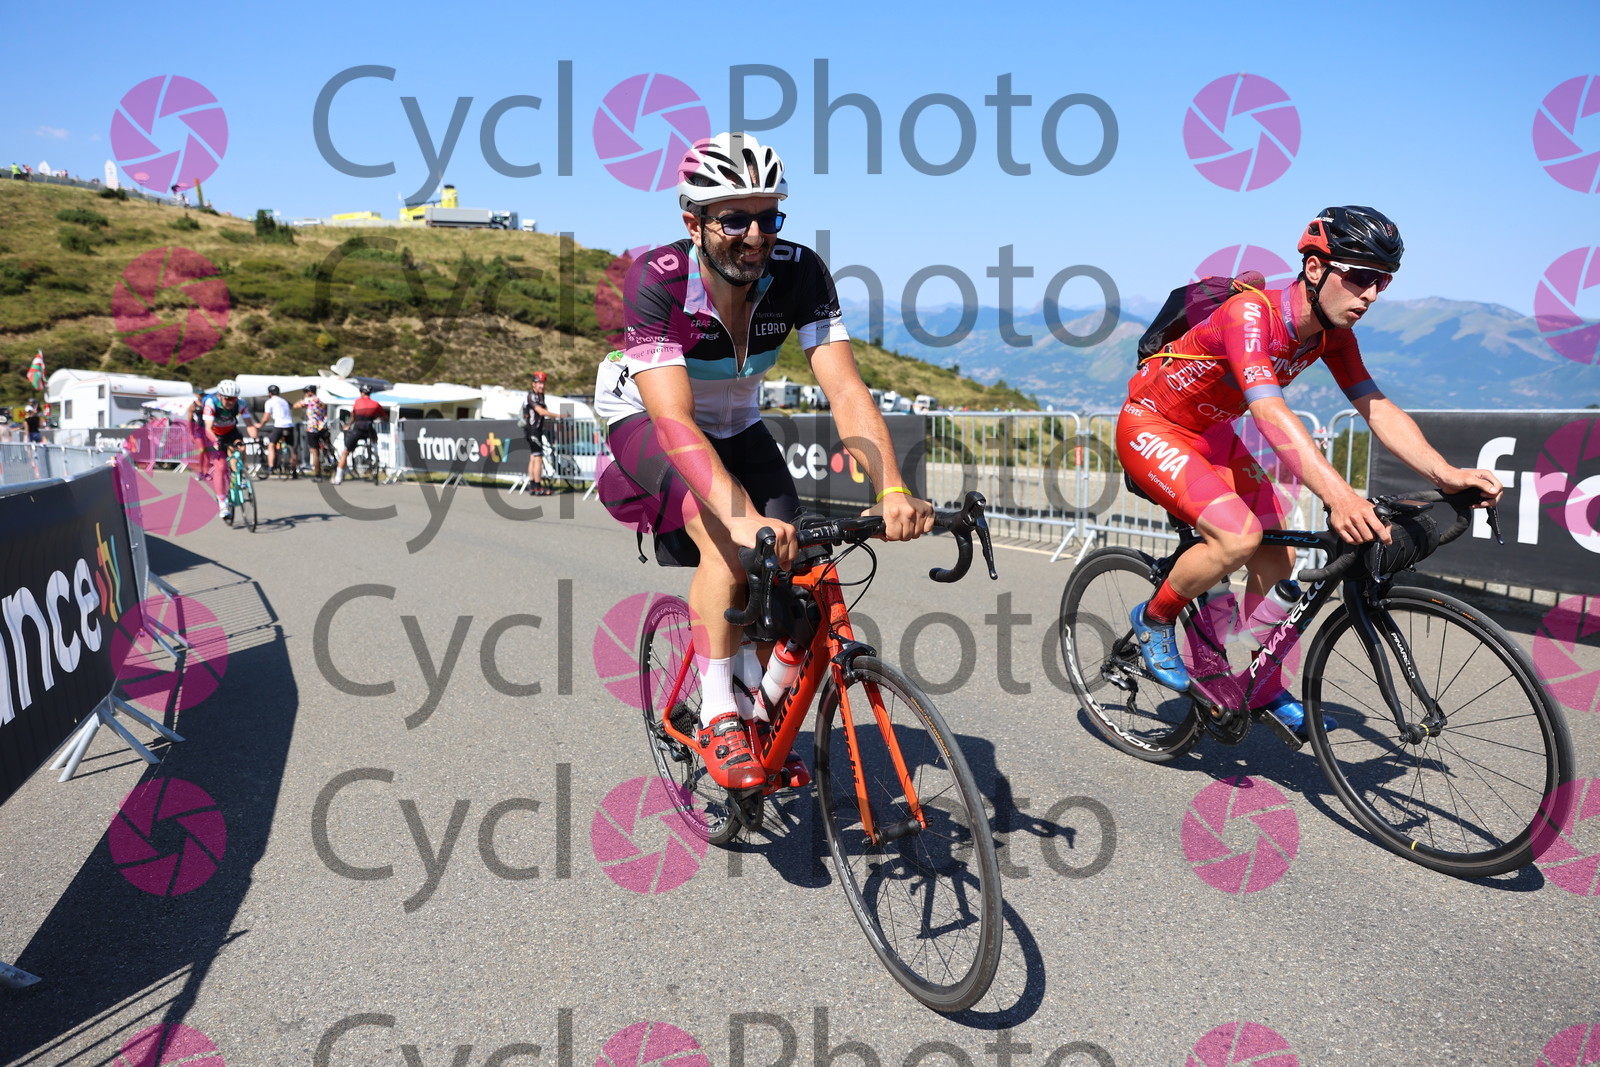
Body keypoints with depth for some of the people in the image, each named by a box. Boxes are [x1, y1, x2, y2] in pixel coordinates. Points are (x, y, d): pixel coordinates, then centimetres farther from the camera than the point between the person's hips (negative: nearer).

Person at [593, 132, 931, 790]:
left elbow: (845, 390, -33)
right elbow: (674, 419, -44)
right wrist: (740, 517, -58)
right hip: (644, 419, -4)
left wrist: (892, 490, -49)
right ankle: (718, 718, -19)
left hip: (735, 422, 4)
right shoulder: (655, 279, -33)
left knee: (783, 553, -11)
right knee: (729, 539, -31)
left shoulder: (799, 274, -24)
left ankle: (762, 713, 14)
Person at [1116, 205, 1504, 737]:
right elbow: (1271, 414, -45)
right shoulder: (1250, 313, -32)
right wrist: (1338, 496, -57)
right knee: (1240, 535, -28)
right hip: (1150, 428, -8)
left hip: (1210, 433, 8)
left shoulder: (1332, 332, -6)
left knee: (1278, 555, 3)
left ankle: (1263, 690, 20)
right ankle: (1153, 619, -2)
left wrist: (1447, 475, -24)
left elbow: (1378, 408, -9)